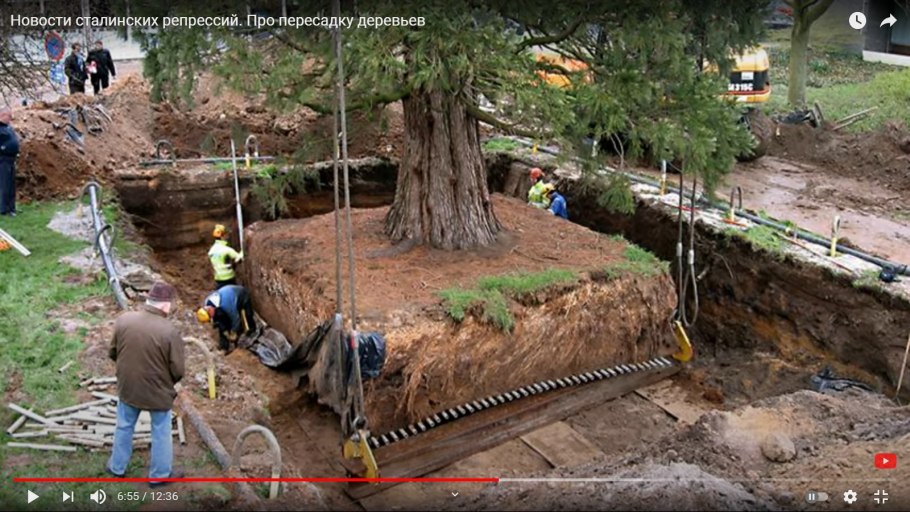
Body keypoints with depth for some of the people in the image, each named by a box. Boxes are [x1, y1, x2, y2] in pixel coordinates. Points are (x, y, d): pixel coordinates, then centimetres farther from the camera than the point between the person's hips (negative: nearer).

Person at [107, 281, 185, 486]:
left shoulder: (123, 320, -14)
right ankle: (160, 474, 33)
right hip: (158, 391, -4)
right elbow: (178, 370, -18)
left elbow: (113, 353, 2)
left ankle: (117, 467, 45)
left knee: (124, 427, 26)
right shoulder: (169, 331, -26)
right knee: (161, 433, 18)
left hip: (127, 387, 4)